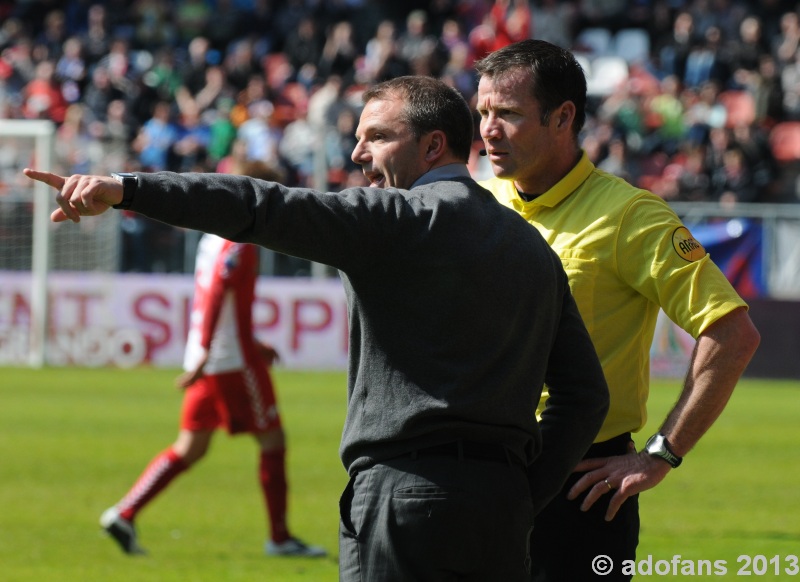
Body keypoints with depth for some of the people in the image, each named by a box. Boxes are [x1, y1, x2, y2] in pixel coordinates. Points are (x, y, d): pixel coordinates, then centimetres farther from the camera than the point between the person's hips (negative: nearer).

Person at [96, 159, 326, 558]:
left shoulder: (215, 238, 16)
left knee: (191, 447, 10)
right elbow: (216, 296, -24)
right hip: (234, 361, -9)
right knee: (272, 440, 1)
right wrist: (204, 354, -29)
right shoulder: (239, 241, -13)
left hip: (209, 360, 9)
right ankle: (280, 538, 5)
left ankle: (124, 514, 2)